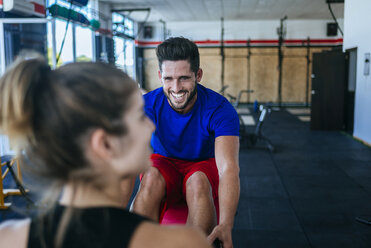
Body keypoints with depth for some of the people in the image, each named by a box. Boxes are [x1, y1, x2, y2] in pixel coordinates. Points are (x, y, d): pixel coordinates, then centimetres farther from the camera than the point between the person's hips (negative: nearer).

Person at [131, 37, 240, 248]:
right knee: (151, 178, -34)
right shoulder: (149, 105, -20)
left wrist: (226, 225, -52)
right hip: (164, 163, 1)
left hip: (204, 164, -1)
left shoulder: (219, 109, -24)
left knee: (198, 181, -36)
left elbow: (229, 167, -36)